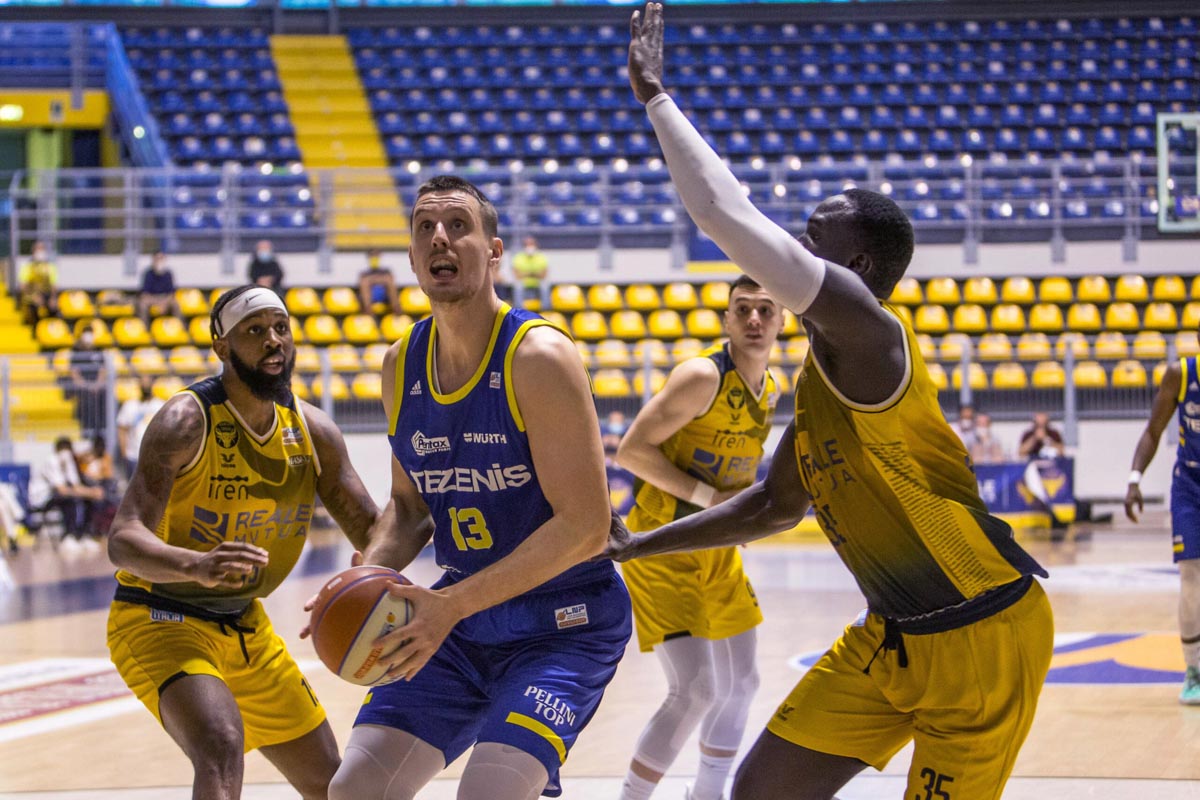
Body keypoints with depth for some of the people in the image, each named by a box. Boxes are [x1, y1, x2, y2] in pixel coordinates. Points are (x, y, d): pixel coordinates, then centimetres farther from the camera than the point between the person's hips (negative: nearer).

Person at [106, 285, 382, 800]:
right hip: (158, 619, -7)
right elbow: (123, 541, -33)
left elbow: (372, 528, 0)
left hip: (244, 625, 8)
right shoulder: (186, 423, -24)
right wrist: (196, 565, -55)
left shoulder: (313, 431, -4)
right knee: (222, 752, -34)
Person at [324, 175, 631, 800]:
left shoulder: (538, 357, -19)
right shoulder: (402, 365, 3)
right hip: (462, 616, 6)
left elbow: (585, 527, -22)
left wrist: (451, 605, -25)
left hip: (563, 623, -6)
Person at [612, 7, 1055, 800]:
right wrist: (641, 545, 19)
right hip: (892, 635, 9)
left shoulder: (865, 333, -20)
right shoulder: (822, 377, 9)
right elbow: (775, 504, 22)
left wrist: (656, 98, -22)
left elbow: (730, 218, -29)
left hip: (981, 635, -9)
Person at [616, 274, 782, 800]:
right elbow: (631, 451, -23)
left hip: (716, 549, 9)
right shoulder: (702, 376, -20)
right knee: (695, 690, -18)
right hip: (661, 545, -9)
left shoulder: (771, 389, 6)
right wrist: (710, 497, -25)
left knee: (740, 684, 15)